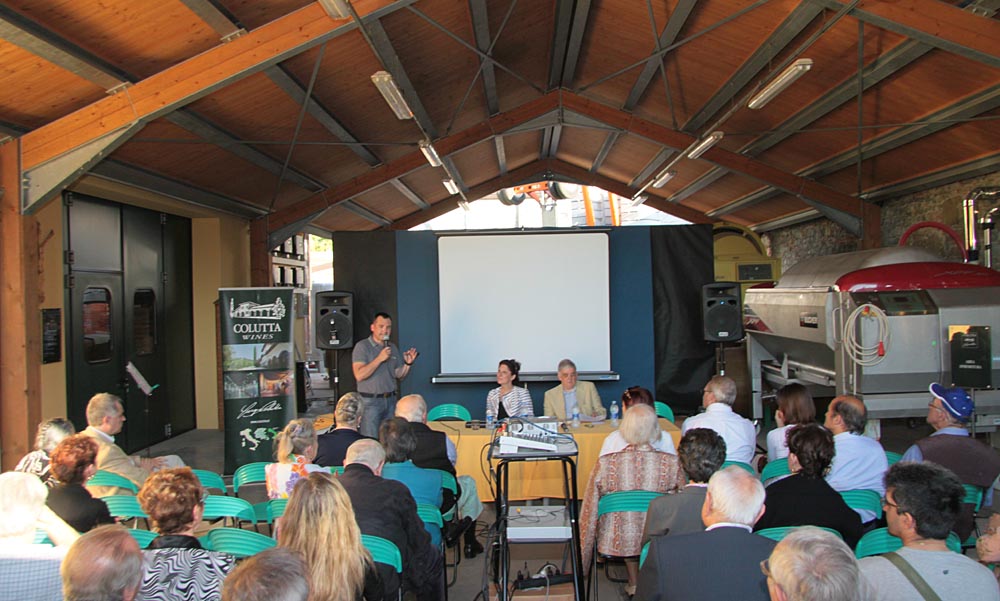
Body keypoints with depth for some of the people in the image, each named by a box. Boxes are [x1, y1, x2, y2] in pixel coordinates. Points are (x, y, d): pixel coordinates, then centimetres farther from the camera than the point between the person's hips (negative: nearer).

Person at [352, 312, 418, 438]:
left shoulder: (393, 348, 13)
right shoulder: (362, 346, -5)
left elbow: (399, 375, 16)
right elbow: (359, 375, -17)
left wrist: (408, 363, -3)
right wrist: (380, 359, -19)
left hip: (390, 400, 6)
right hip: (370, 401, -5)